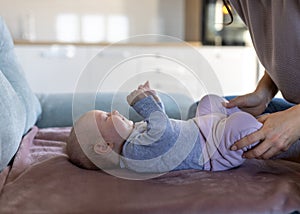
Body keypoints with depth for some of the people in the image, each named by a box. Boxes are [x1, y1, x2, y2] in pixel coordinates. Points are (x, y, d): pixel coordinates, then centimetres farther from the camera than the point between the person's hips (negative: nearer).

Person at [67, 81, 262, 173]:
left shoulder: (135, 132, 7)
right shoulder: (136, 150, -26)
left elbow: (158, 122, 23)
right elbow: (162, 127, -40)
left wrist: (152, 96, 9)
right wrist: (143, 103, -26)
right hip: (216, 151, -11)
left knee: (211, 100, 27)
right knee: (241, 122, -33)